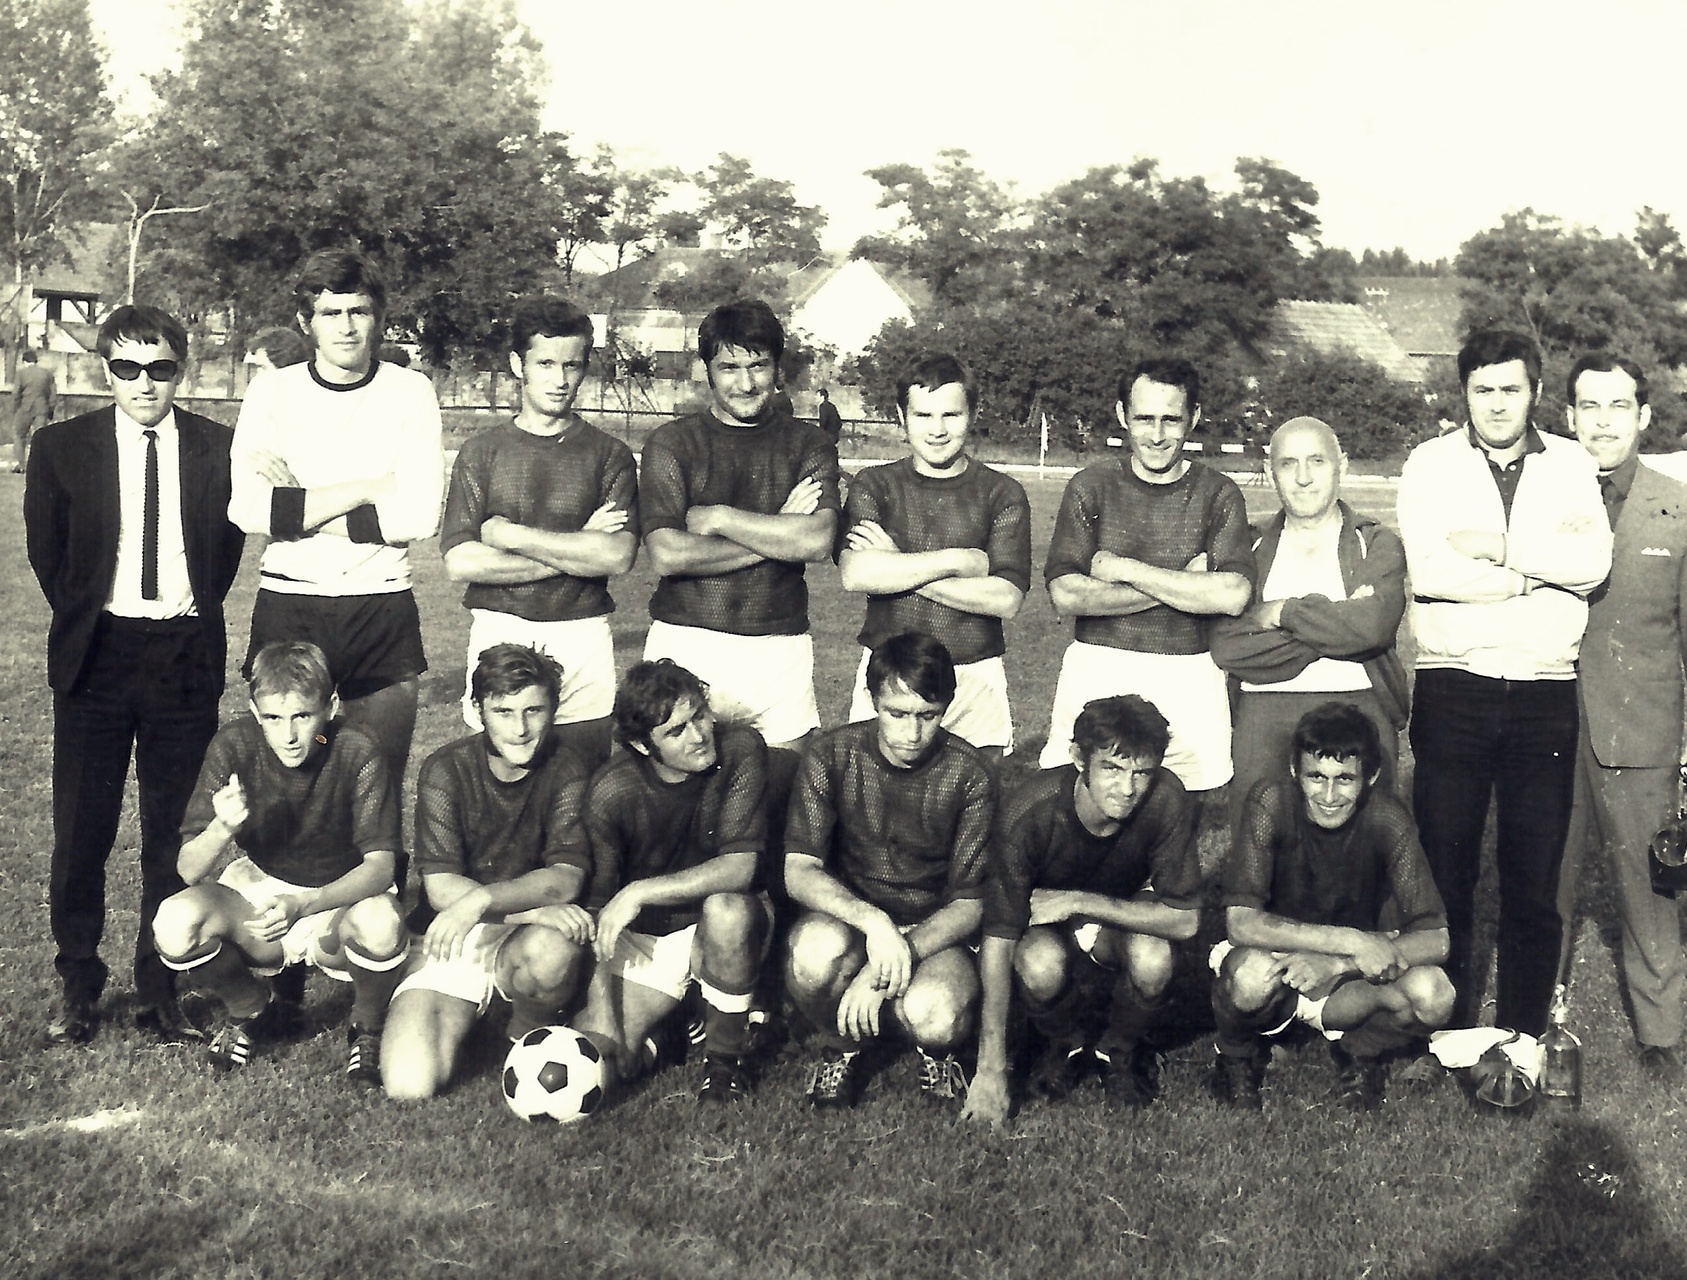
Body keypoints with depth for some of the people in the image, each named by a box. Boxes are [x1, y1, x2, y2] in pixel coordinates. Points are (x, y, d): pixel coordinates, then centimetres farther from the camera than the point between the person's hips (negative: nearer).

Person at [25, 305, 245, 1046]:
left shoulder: (217, 450, 0)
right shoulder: (62, 447, 0)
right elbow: (46, 550, 10)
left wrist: (197, 614, 7)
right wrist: (81, 620, 10)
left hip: (187, 655, 0)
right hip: (97, 655, 0)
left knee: (174, 832, 7)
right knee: (80, 831, 4)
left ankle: (162, 989, 18)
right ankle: (78, 989, 18)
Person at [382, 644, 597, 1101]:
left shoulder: (568, 771, -5)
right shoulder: (445, 771, -5)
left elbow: (566, 881, -16)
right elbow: (441, 889, -12)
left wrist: (482, 898, -33)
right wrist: (534, 905, -25)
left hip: (523, 942, 0)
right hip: (450, 943, 0)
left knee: (555, 947, -38)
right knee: (409, 1085, -21)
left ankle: (526, 1038, -4)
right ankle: (462, 1020, 14)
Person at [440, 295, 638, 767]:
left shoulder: (609, 455, 5)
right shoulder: (481, 453, 6)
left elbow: (619, 556, -9)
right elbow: (460, 562, -6)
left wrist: (512, 535, -8)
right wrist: (576, 550, -7)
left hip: (583, 642, 0)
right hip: (498, 636, 0)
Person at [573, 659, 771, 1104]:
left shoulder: (740, 750, -19)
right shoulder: (612, 792, -17)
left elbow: (739, 868, -25)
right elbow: (596, 910, -13)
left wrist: (639, 893, -29)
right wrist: (602, 1010, -22)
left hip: (719, 932, 0)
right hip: (641, 941, 1)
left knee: (726, 907, -36)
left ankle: (725, 1057, -12)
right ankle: (670, 1028, 15)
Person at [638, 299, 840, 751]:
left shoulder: (809, 446, 8)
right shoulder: (671, 443, 4)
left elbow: (818, 540, -9)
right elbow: (667, 555, -9)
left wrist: (720, 519, -9)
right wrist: (778, 533, -7)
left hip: (781, 650, 1)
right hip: (686, 643, -1)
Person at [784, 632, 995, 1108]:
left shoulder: (969, 775, -11)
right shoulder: (832, 756, -8)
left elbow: (970, 903, -11)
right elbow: (798, 872, -14)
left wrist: (892, 963, -27)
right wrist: (872, 921, -34)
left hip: (937, 930, -1)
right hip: (847, 917, 1)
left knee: (933, 1017, -34)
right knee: (817, 950, -36)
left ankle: (936, 1052, 7)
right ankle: (840, 1050, 0)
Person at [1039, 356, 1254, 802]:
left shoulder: (1218, 494, 4)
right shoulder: (1091, 486, 5)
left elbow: (1232, 596, -10)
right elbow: (1066, 593, -6)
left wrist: (1125, 570, -9)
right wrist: (1184, 586, -9)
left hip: (1189, 680, 0)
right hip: (1095, 671, 0)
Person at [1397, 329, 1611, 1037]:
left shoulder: (1573, 466, 9)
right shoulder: (1430, 464, 5)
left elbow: (1593, 562, -8)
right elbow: (1427, 572, -11)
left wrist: (1497, 545, -11)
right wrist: (1535, 574, -7)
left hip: (1545, 694, 1)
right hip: (1453, 691, -1)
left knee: (1535, 884, 6)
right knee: (1444, 873, 4)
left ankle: (1523, 1041, 18)